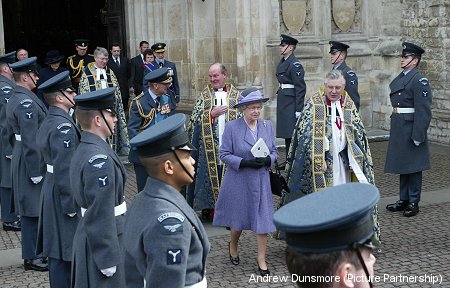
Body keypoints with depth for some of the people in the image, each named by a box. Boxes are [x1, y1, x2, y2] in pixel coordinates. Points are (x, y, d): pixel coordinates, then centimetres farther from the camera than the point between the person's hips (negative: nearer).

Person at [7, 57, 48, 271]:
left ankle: (35, 250, 29)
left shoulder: (15, 99, 12)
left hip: (20, 157, 10)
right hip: (31, 162, -10)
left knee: (30, 209, 17)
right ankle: (31, 257, 7)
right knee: (32, 209, -1)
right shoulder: (27, 102, -20)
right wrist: (36, 171, -21)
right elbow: (31, 140, -23)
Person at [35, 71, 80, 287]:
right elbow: (64, 171, -23)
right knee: (65, 251, -1)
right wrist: (71, 205, -19)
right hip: (64, 196, -10)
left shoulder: (49, 122, 10)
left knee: (58, 250, 18)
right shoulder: (63, 126, -21)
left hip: (52, 192, 10)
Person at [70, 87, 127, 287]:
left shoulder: (84, 149, 7)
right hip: (103, 242, -10)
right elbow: (101, 215, -24)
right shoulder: (99, 159, -24)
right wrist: (108, 260, -20)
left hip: (87, 236, 10)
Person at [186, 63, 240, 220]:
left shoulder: (236, 95, 7)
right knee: (209, 174, 0)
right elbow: (194, 119, 1)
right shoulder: (204, 95, 7)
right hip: (209, 146, 0)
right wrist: (212, 114, -12)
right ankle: (208, 208, 9)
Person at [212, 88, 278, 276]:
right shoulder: (231, 127, -8)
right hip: (239, 181, -2)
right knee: (239, 218, 12)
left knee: (263, 219, 0)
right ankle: (233, 246, 41)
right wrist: (246, 163, -22)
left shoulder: (267, 126, 3)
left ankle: (261, 259, 12)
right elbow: (224, 155, -9)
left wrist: (267, 160, -15)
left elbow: (274, 152, 8)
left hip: (261, 181, 3)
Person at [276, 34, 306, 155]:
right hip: (283, 102, 9)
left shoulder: (294, 65, -14)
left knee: (292, 133, -6)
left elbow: (301, 88, -16)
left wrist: (298, 110, -19)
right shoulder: (282, 62, 14)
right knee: (286, 134, 13)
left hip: (291, 102, -9)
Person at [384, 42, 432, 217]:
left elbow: (424, 111, -19)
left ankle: (413, 203, 11)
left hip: (411, 129, -9)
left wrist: (418, 136, -21)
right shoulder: (400, 78, 13)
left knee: (413, 166, 2)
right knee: (402, 165, 15)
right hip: (398, 129, 9)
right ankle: (404, 200, 25)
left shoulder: (419, 80, -14)